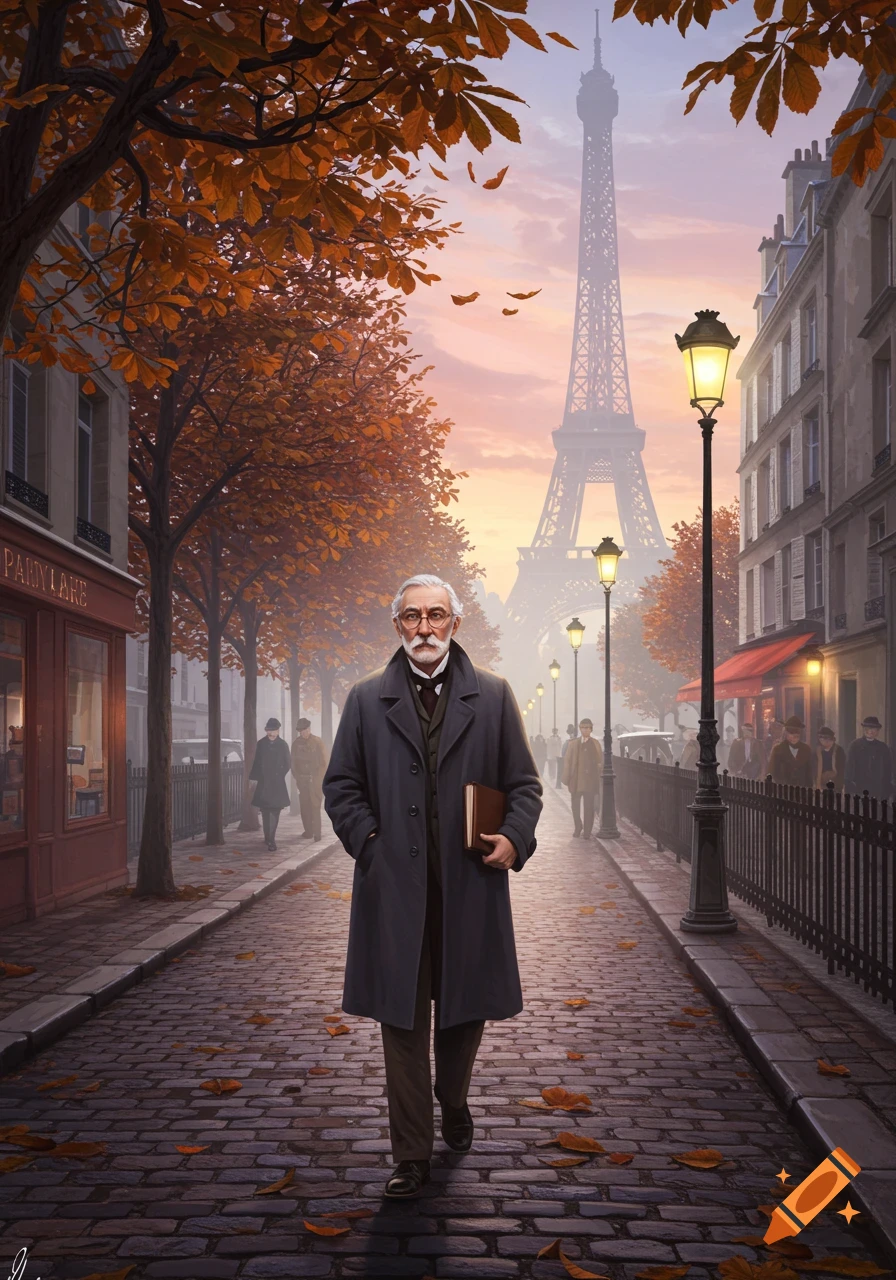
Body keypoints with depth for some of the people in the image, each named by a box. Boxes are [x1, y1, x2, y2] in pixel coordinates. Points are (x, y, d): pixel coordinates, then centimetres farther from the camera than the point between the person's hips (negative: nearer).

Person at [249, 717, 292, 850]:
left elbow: (287, 764, 5)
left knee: (275, 811, -8)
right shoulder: (261, 744, 4)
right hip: (263, 782, 2)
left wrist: (279, 776, -3)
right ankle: (269, 838, 14)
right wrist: (253, 778, 2)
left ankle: (270, 839, -9)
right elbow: (257, 762, 7)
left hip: (277, 784, -2)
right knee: (265, 811, 5)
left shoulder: (282, 745, 0)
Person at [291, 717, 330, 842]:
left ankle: (317, 835, -7)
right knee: (304, 807, 4)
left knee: (315, 807, -7)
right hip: (302, 780, 4)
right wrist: (296, 776, 3)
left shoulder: (318, 742, -4)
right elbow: (293, 761, 11)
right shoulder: (297, 743, 6)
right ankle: (308, 832, 14)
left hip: (315, 781, -4)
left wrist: (319, 779, -8)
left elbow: (325, 761, -4)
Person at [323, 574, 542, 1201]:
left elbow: (525, 783, 9)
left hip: (471, 883, 1)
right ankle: (413, 1155, 11)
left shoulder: (493, 696, 6)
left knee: (466, 1006, 14)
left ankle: (453, 1101, 43)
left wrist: (516, 838, -8)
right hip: (395, 885, -1)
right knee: (403, 1019, 2)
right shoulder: (367, 699, 6)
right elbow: (341, 785, 9)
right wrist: (367, 841, -4)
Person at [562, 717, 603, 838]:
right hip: (576, 781, 2)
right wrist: (567, 778, -1)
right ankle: (578, 827, 26)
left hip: (590, 781, -2)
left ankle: (587, 831, 5)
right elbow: (567, 761, 6)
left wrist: (597, 777, -4)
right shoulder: (573, 744, 8)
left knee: (589, 807, -1)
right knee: (575, 805, 7)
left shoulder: (595, 744, 4)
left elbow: (600, 762, 4)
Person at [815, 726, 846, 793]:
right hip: (822, 786, 2)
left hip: (835, 787, -2)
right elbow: (816, 770, 8)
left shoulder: (838, 750, -1)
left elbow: (842, 770, -1)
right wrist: (818, 785, -1)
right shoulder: (818, 751, 6)